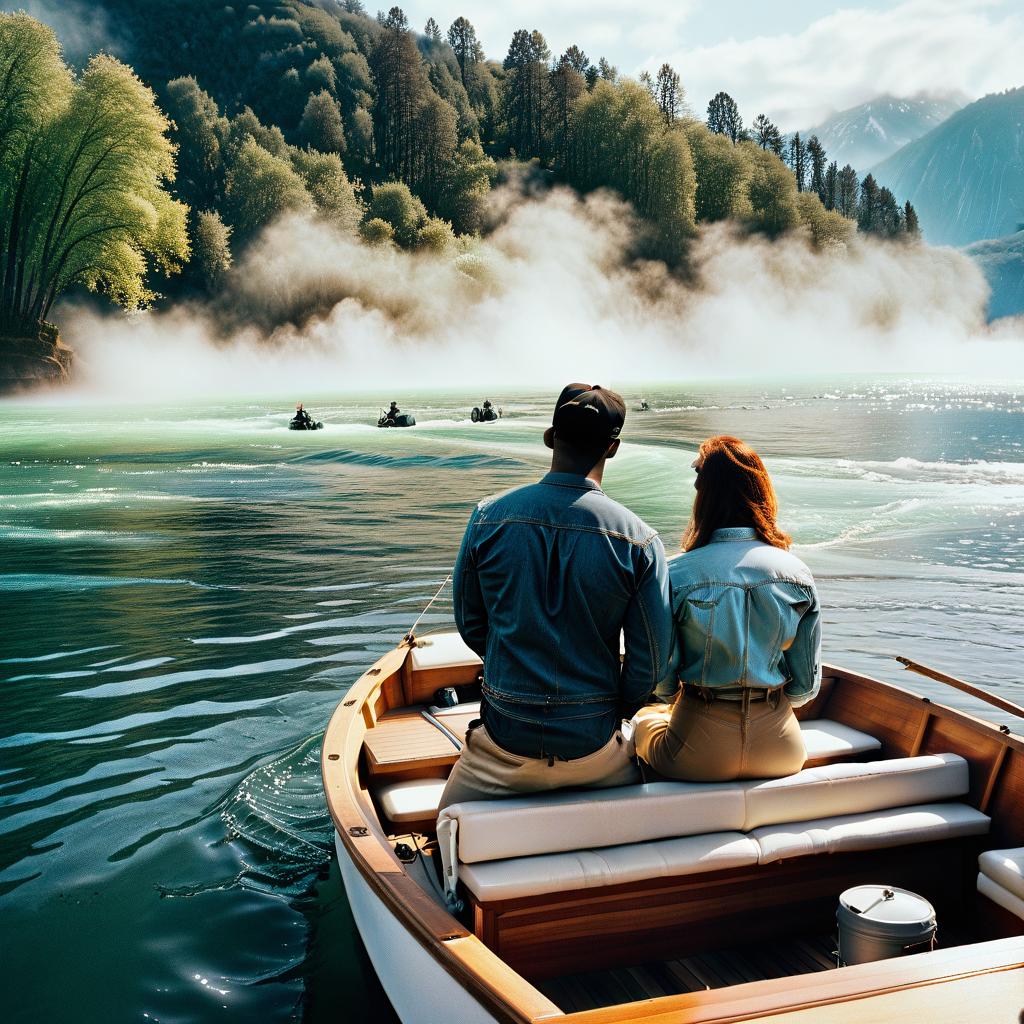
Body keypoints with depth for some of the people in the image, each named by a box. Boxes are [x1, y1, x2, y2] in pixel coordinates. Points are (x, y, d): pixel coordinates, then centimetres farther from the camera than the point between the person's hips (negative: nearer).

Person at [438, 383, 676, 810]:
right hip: (593, 749, 0)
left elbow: (470, 625, 4)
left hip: (503, 745, 0)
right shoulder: (639, 540, -12)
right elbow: (651, 663, -7)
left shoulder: (489, 517, -8)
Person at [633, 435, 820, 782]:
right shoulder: (798, 574, -7)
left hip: (700, 755, -3)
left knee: (645, 717, 31)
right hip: (781, 750, 3)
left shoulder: (677, 575, -15)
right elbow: (806, 686, -1)